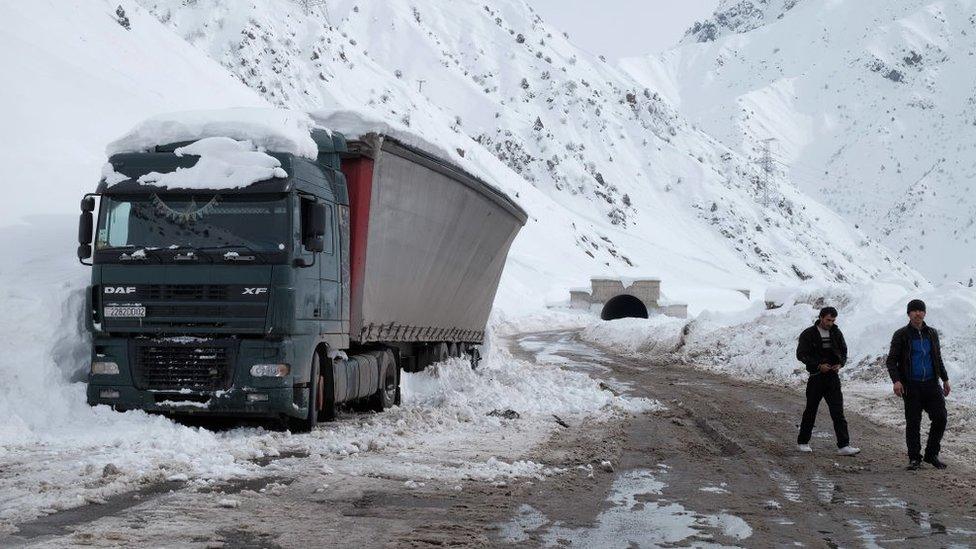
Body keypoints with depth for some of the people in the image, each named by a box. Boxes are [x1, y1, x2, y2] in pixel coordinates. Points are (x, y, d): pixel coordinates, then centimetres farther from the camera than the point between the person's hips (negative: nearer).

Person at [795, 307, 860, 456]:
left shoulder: (836, 333, 7)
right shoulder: (808, 334, -5)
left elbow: (844, 351, 15)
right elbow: (801, 354, -9)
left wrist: (840, 364, -6)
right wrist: (819, 365, -18)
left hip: (833, 376, 3)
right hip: (816, 377, -3)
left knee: (838, 412, -5)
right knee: (810, 411, 8)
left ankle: (844, 446, -9)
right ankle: (802, 442, 22)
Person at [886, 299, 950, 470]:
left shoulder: (932, 334, 12)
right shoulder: (901, 335, -1)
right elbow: (891, 360, -2)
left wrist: (945, 379, 20)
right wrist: (896, 380, -16)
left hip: (931, 384, 4)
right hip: (911, 386, -4)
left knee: (941, 418, -2)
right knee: (913, 423, 0)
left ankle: (931, 454, 14)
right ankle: (914, 458, 11)